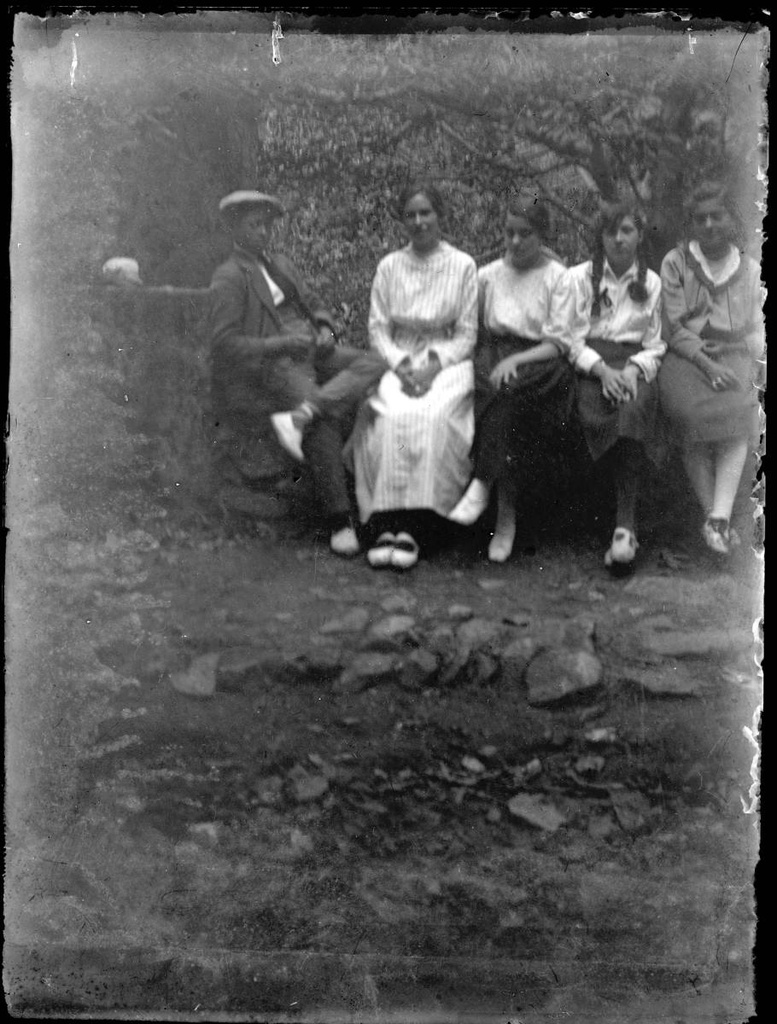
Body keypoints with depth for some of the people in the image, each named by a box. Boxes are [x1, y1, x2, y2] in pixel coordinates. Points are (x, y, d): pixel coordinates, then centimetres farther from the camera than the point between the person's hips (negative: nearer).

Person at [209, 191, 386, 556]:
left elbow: (314, 304, 26)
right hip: (274, 363, -7)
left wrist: (325, 330, 2)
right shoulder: (228, 278, 2)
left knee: (374, 364, -17)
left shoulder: (282, 266, 25)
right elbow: (225, 341, -7)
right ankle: (338, 521, -25)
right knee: (325, 423, -29)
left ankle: (306, 413, -31)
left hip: (315, 351, 8)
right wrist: (282, 344, -15)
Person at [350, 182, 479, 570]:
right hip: (398, 362, 2)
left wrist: (433, 367, -13)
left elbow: (466, 334, 2)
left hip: (448, 362, -1)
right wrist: (401, 365, -11)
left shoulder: (463, 266, 5)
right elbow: (378, 329, 7)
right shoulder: (388, 266, 10)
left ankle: (415, 530, -33)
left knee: (431, 419, -33)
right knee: (391, 419, -31)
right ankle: (384, 527, -32)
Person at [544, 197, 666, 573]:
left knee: (635, 406, -36)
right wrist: (601, 368, -12)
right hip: (588, 368, 0)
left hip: (635, 367, 0)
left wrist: (635, 369, -9)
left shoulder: (652, 283, 18)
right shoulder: (576, 278, 12)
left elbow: (655, 344, 15)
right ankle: (628, 526, -27)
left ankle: (624, 527, -40)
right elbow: (560, 335, 2)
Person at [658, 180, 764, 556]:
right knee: (690, 411, -32)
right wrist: (707, 363, -15)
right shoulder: (675, 262, 7)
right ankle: (713, 515, -26)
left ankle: (719, 517, -36)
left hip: (733, 358, 2)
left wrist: (736, 355, -7)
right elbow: (673, 327, -1)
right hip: (686, 356, -1)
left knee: (737, 412, -30)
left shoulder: (750, 270, 15)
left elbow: (757, 331, 15)